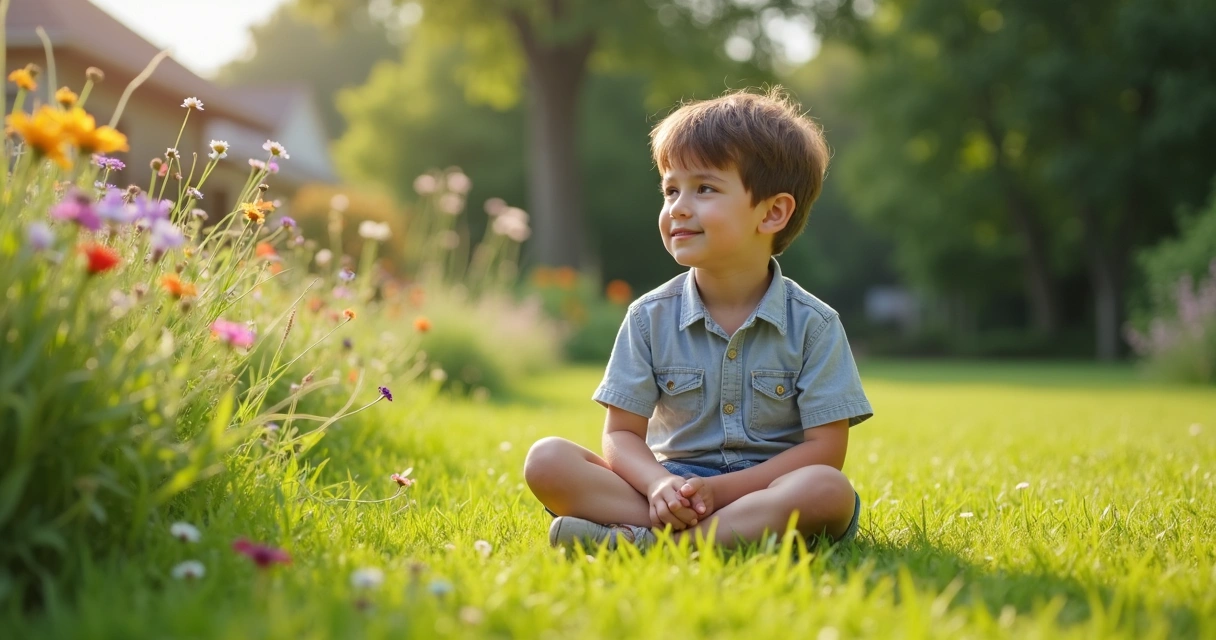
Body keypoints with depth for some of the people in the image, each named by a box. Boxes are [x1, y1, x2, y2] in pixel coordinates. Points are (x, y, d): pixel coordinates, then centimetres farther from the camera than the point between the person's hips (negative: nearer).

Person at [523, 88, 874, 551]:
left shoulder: (812, 324, -4)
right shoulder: (650, 318, 3)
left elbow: (826, 448, -8)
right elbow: (622, 433, 1)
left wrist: (718, 489, -19)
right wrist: (659, 485, -23)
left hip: (767, 490, -2)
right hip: (673, 484, 2)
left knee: (829, 491, -35)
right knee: (547, 461, -20)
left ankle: (644, 543, -34)